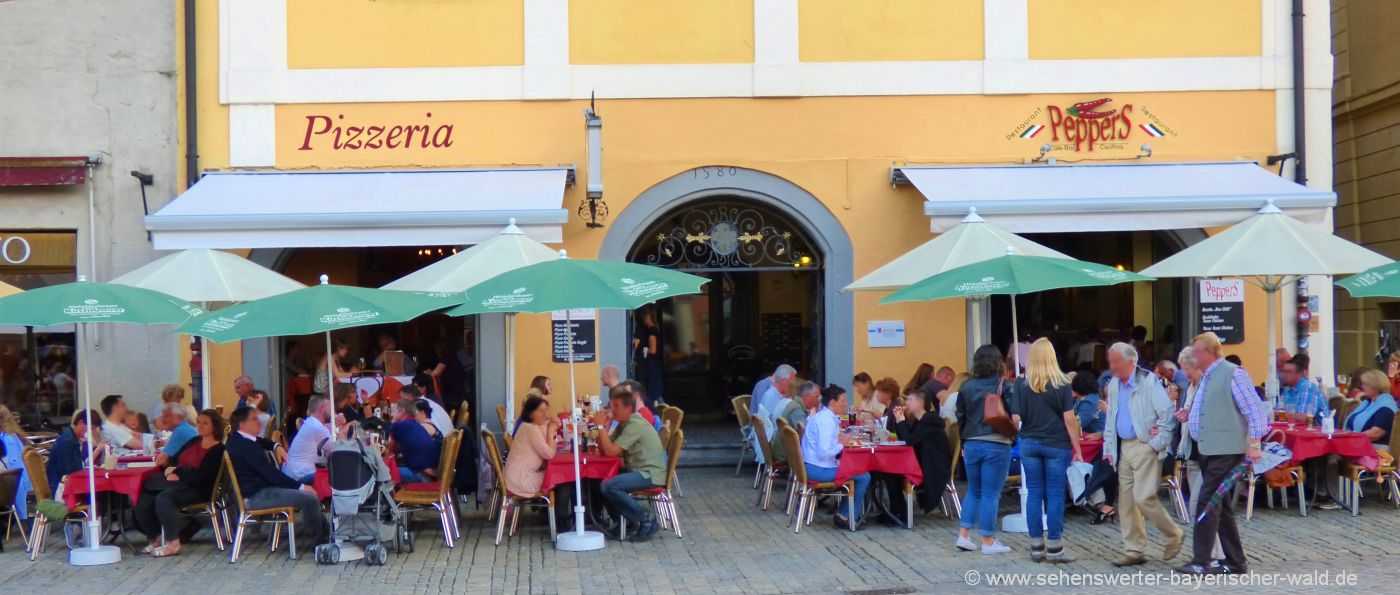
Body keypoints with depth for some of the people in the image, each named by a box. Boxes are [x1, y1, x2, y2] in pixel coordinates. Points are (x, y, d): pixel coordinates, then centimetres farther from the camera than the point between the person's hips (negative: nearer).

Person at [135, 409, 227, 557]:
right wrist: (170, 471, -5)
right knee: (144, 500, -14)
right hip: (179, 484, 8)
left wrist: (177, 471, -6)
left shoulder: (218, 450, -6)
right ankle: (157, 538, 0)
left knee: (163, 498, -33)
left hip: (198, 490, -8)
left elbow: (201, 477, -15)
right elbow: (173, 461, 18)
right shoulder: (194, 442, 19)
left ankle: (172, 543, -25)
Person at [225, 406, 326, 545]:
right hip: (256, 497, -12)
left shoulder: (235, 441, 10)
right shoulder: (245, 446, -22)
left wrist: (275, 446, 10)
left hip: (254, 491, 12)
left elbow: (262, 441, 32)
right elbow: (270, 472, -23)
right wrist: (300, 487, -17)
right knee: (311, 498, -20)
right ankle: (320, 542, -3)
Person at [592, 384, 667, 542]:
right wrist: (604, 425, -2)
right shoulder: (623, 424, 13)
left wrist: (601, 426, -17)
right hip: (636, 470, 10)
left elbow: (610, 451, -23)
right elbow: (603, 449, 10)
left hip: (650, 474, -10)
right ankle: (624, 521, 10)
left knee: (608, 486, -26)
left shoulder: (635, 425, -18)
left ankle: (646, 520, -15)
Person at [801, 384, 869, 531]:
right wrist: (841, 445, -12)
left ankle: (844, 513, 21)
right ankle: (846, 517, 3)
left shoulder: (822, 416, 13)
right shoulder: (826, 421, -19)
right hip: (819, 469, -11)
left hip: (812, 466, 11)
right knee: (864, 477, -10)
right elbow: (824, 453, -26)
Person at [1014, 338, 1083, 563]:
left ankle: (1036, 546, 10)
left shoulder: (1021, 385, -2)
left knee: (1034, 494, 7)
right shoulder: (1061, 385, -8)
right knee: (1055, 495, 2)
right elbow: (1070, 420, -8)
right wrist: (1077, 449, -2)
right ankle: (1054, 547, 3)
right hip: (1056, 445, -2)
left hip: (1029, 443, 2)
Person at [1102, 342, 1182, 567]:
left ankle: (1174, 535, 9)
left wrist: (1159, 442, -14)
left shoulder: (1148, 381, -11)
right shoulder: (1114, 385, 11)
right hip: (1124, 447, 8)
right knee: (1126, 500, 6)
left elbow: (1167, 412, -14)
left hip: (1145, 446, -8)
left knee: (1144, 497, -13)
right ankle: (1134, 551, 12)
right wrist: (1109, 446, 13)